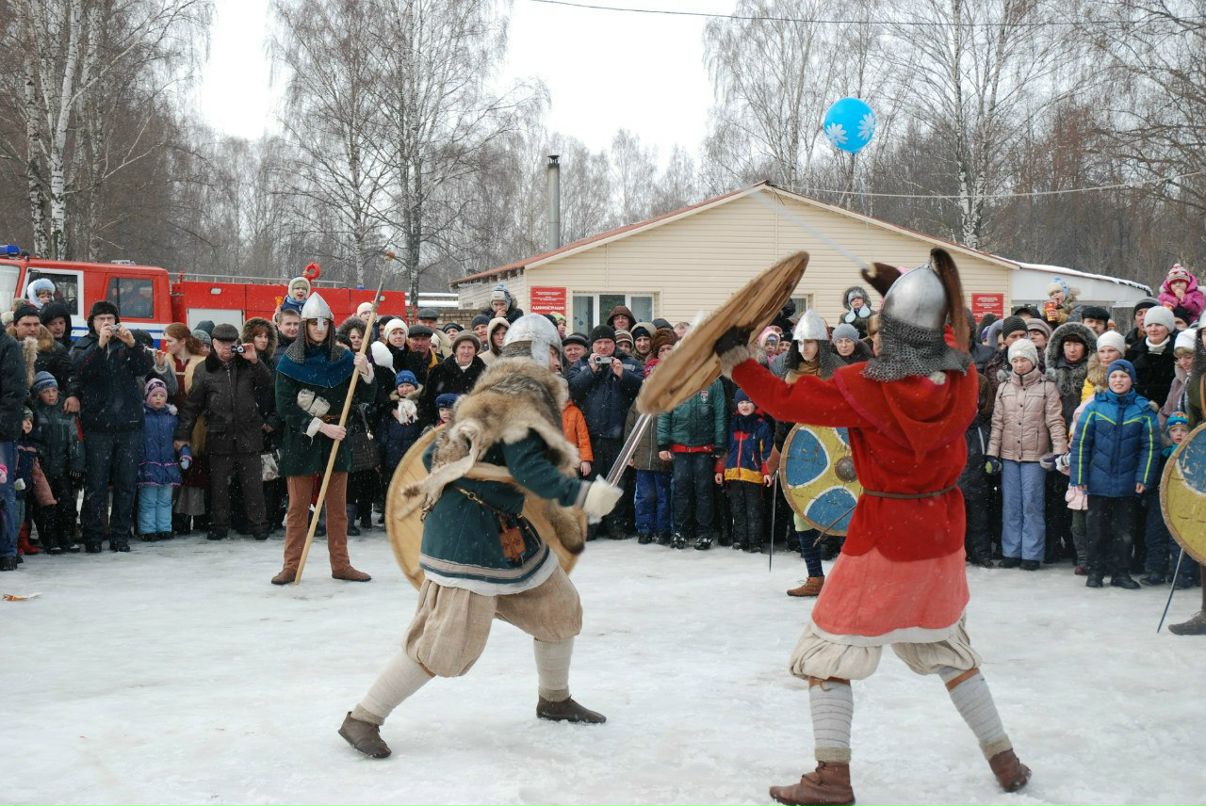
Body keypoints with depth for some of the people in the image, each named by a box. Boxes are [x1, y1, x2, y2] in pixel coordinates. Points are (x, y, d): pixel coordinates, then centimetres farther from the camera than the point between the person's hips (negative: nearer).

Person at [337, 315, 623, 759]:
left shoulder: (495, 391, 15)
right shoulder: (525, 395, -14)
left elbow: (435, 454, 16)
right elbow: (528, 467, -25)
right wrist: (582, 494, -25)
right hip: (469, 531, -11)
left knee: (558, 604, 16)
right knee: (448, 639, -10)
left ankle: (554, 700, 34)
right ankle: (363, 718, -1)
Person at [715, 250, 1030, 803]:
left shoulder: (864, 387, -20)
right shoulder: (963, 379, -6)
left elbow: (786, 401, -13)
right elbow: (941, 348, 18)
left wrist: (735, 358, -1)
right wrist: (910, 292, 23)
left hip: (883, 538, -5)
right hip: (943, 533, 5)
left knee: (828, 648, 6)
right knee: (948, 648, 22)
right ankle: (1005, 761, 27)